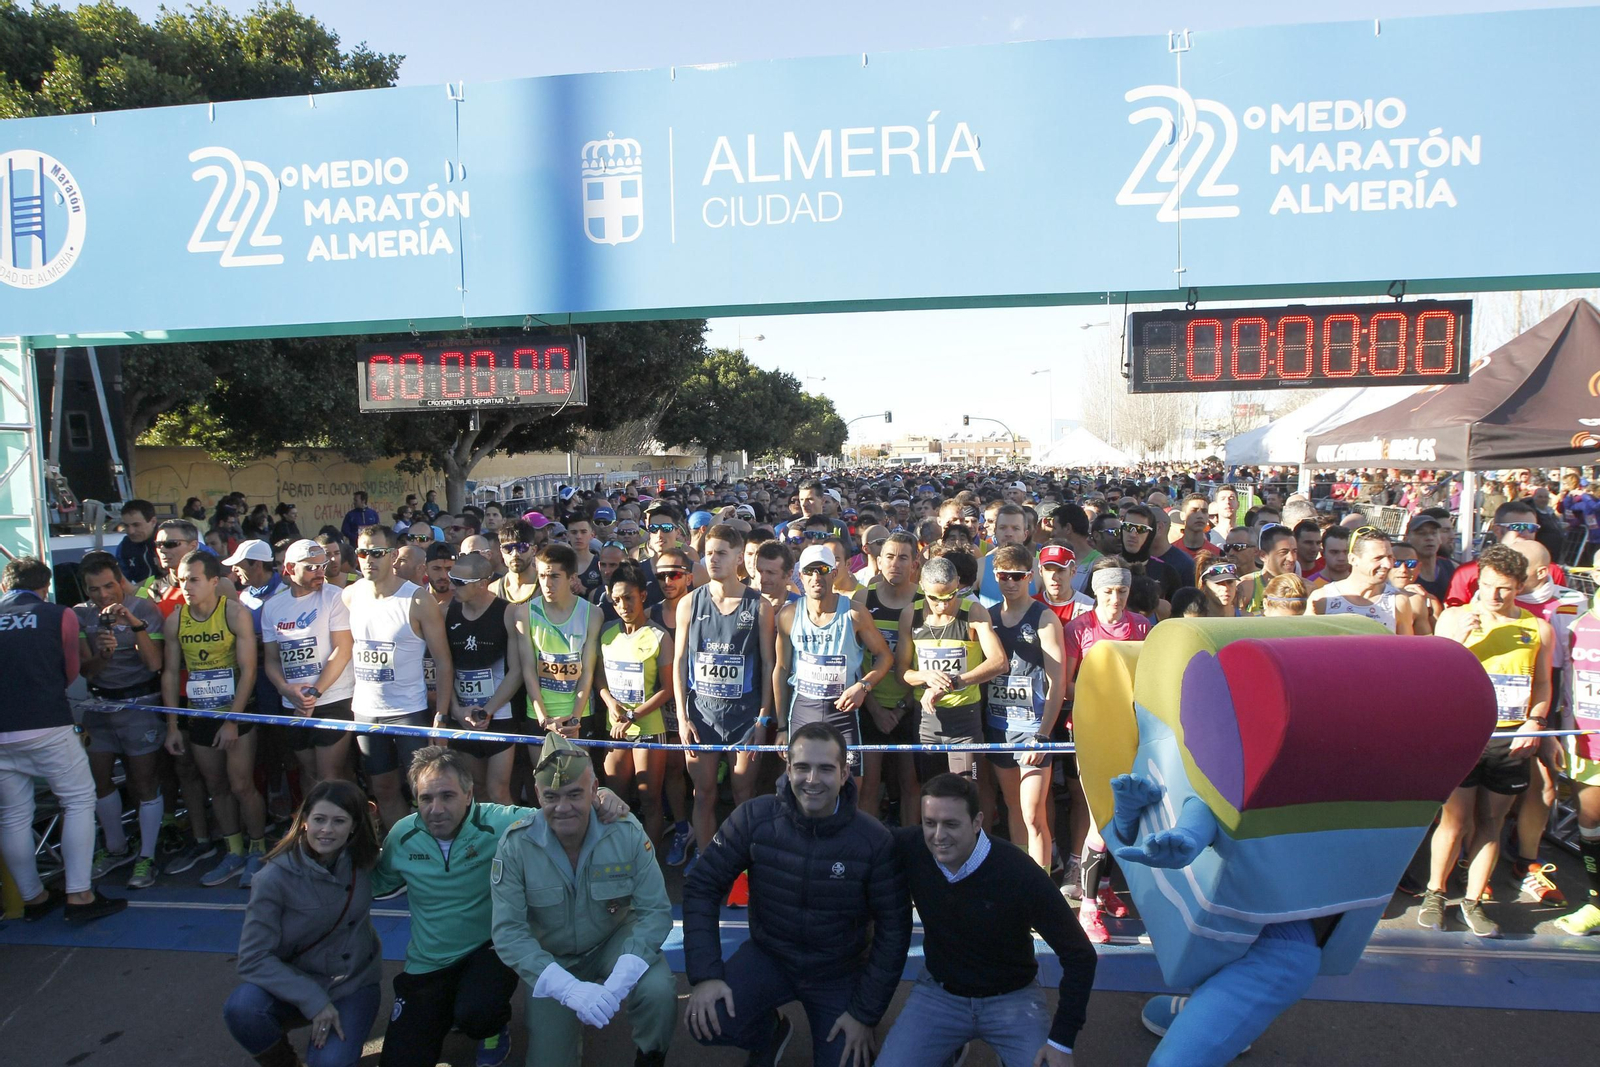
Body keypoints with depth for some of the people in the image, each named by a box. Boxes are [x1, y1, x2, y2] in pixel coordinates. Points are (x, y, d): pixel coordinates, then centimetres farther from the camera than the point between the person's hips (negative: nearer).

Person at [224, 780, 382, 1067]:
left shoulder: (362, 860, -11)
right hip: (295, 982, 0)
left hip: (353, 982, 1)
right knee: (241, 1009, -30)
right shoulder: (274, 877, -18)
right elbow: (253, 958, -18)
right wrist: (313, 1000, -23)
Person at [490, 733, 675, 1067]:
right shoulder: (516, 844, -21)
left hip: (615, 941, -1)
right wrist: (569, 989, -33)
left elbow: (656, 911, -19)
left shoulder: (626, 831, -21)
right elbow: (508, 932, -22)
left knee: (659, 991, -28)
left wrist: (618, 982, -34)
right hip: (551, 959, 1)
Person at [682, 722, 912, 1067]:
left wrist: (865, 1014, -10)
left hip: (839, 971, 0)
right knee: (707, 1020, -23)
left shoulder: (874, 841, -20)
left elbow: (893, 931, -11)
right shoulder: (754, 818, -18)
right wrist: (705, 974, -21)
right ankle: (769, 1032, 12)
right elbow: (702, 887, -11)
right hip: (769, 955, 1)